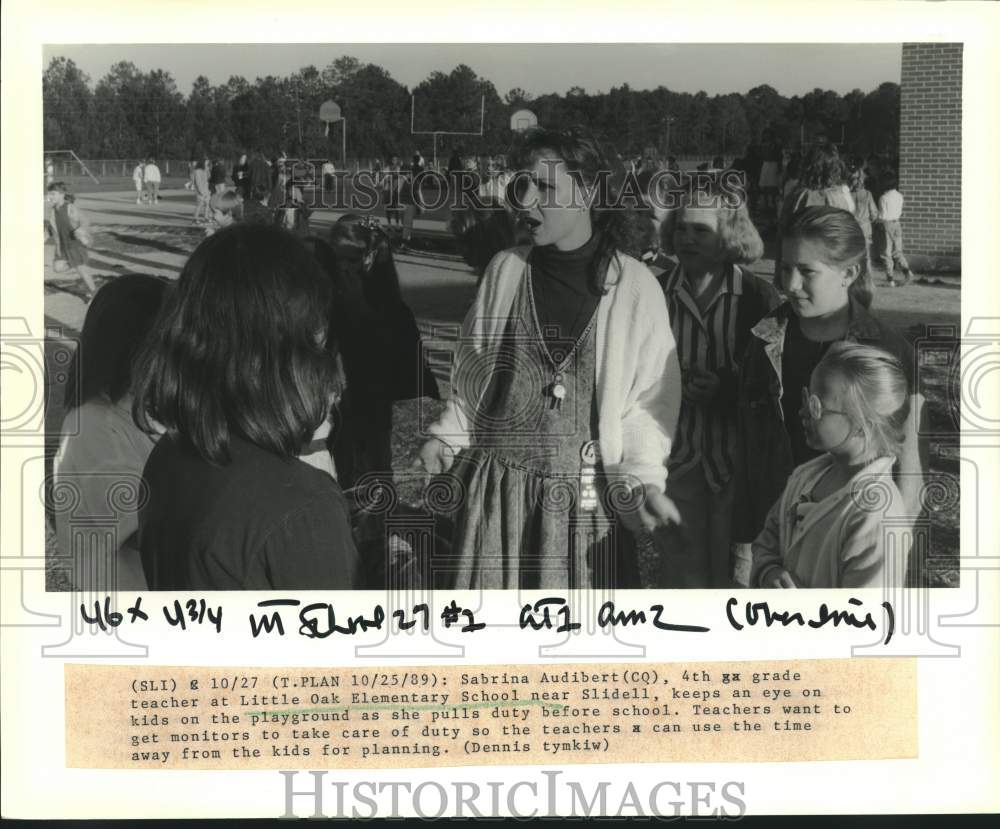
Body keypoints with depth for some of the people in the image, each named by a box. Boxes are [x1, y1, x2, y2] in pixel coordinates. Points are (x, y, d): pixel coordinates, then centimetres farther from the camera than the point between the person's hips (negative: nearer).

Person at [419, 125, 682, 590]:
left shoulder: (634, 287, -4)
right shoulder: (505, 271, 4)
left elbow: (650, 400, -1)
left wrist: (642, 480, -15)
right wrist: (447, 438, -1)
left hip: (587, 497, -2)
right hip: (495, 490, 2)